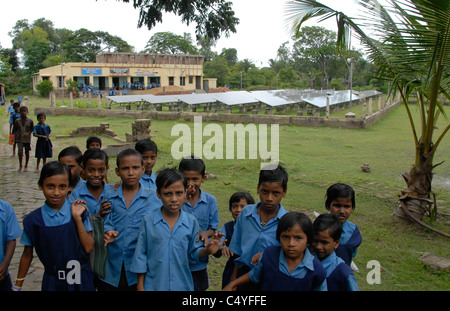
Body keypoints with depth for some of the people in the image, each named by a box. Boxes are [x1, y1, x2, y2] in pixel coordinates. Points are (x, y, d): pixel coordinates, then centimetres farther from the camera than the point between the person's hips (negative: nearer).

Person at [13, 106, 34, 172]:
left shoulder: (30, 121, -1)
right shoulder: (17, 121, 2)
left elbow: (32, 129, 4)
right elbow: (14, 130, 9)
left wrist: (28, 133, -13)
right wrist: (14, 137, 2)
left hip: (27, 139, 1)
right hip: (19, 139, 0)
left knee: (27, 152, 8)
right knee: (20, 151, -16)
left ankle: (26, 166, 23)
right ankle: (20, 165, -3)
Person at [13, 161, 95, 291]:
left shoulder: (79, 210, -8)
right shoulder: (33, 220, -7)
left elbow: (88, 248, -11)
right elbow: (27, 255, 4)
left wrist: (77, 218, -17)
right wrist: (17, 286, 11)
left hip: (81, 280, 0)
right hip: (52, 282, 0)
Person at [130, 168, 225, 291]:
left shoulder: (191, 221, -3)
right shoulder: (148, 221, -8)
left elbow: (194, 252, 5)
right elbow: (141, 254, -2)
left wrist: (207, 250, -16)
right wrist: (140, 286, 1)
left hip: (183, 284, 2)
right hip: (153, 285, -1)